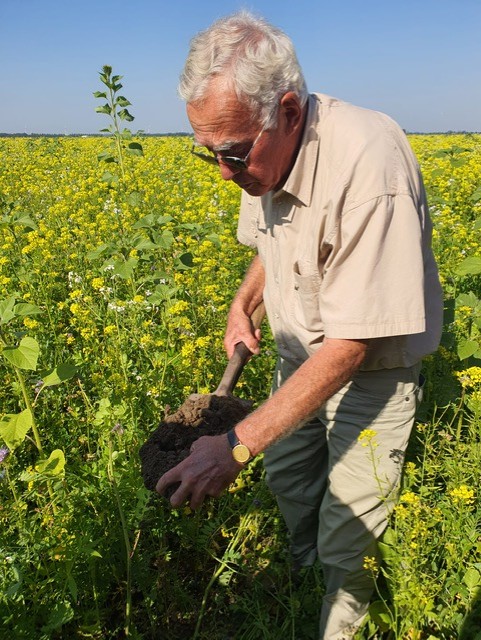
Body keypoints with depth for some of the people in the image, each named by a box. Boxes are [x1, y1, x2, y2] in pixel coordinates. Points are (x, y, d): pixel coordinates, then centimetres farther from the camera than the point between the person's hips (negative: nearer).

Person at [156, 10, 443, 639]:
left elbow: (352, 345, -32)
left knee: (348, 537, 5)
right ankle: (301, 582, 49)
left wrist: (238, 443, -33)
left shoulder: (367, 164, -35)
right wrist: (242, 305, -3)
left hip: (369, 368, -6)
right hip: (302, 351, 7)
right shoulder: (262, 152, -9)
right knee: (287, 481, 20)